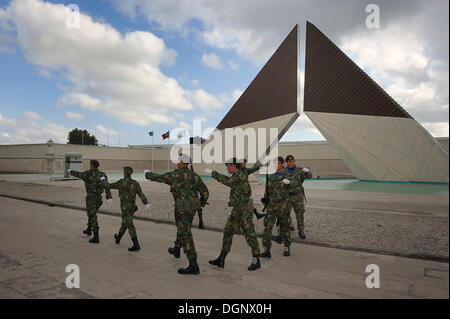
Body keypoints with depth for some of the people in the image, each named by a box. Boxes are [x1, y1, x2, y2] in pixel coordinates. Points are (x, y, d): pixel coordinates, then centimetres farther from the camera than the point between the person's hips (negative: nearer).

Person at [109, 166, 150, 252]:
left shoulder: (121, 182, -14)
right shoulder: (135, 183, 0)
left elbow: (110, 186, 1)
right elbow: (141, 194, -9)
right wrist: (146, 203, -15)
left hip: (125, 207, -7)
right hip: (132, 206, 7)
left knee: (130, 226, -7)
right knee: (124, 222, 26)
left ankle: (136, 245, -10)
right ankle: (118, 238, 48)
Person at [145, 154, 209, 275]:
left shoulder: (175, 175, -11)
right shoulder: (195, 176, 5)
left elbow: (158, 177, 1)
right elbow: (205, 192, 7)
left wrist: (148, 174, 22)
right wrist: (202, 203, 26)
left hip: (183, 208, -8)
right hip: (193, 207, 8)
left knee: (186, 235, -7)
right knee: (182, 228, 28)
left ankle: (193, 266, -8)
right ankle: (176, 249, 50)